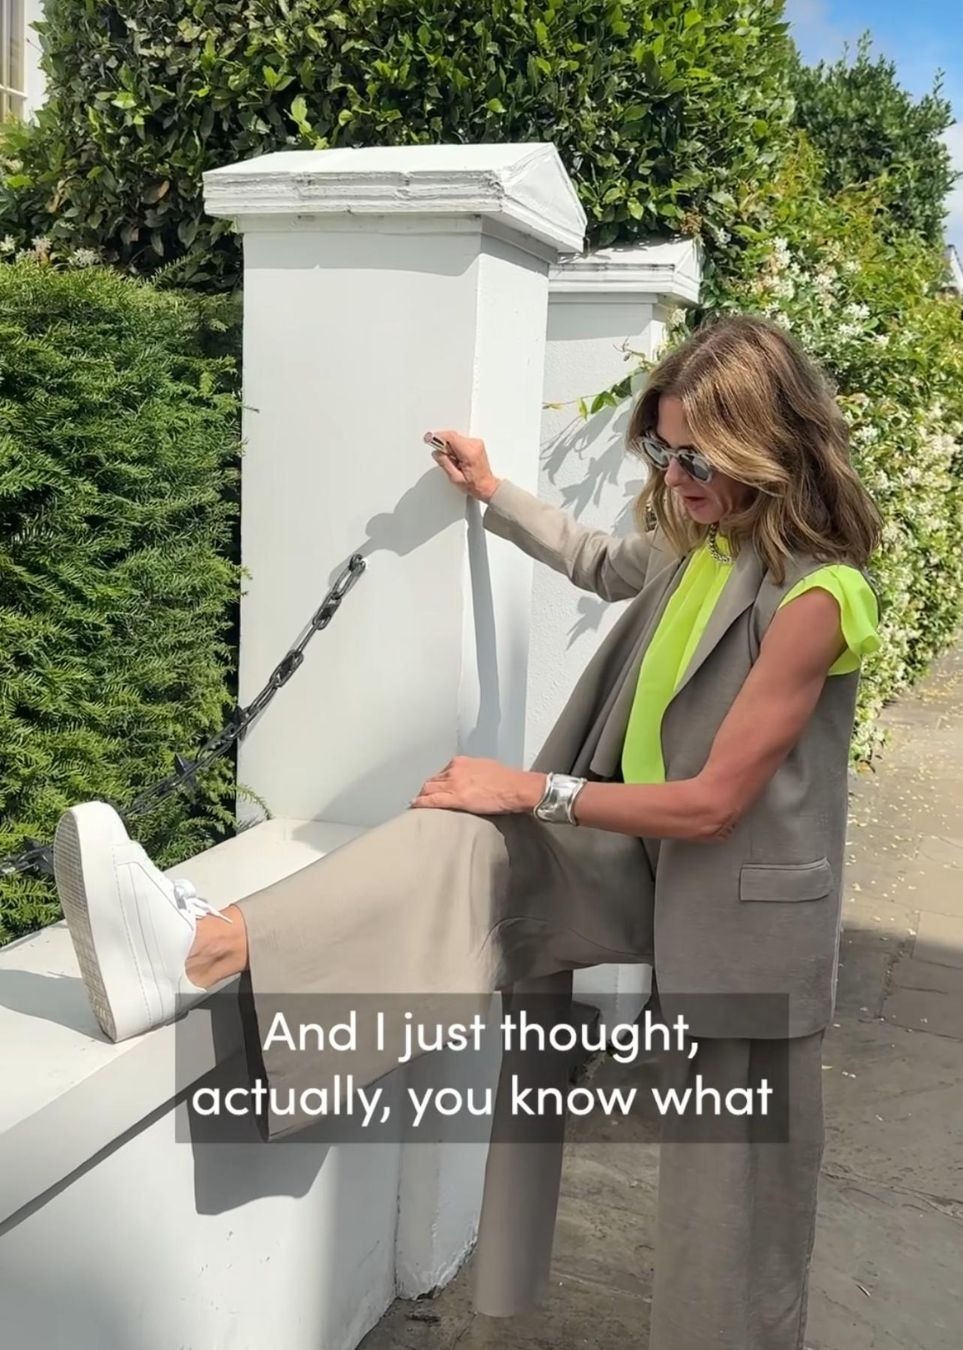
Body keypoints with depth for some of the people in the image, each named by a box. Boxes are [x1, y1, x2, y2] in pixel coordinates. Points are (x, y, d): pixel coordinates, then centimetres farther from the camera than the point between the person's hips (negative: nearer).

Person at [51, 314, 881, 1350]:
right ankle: (205, 952, -24)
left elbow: (712, 802, -22)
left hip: (737, 909, -6)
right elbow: (602, 564, 25)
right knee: (472, 842, -15)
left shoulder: (813, 595, -22)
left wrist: (533, 790, -19)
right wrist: (492, 494, 29)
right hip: (646, 860, 6)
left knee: (729, 1190, 5)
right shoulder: (694, 539, 1)